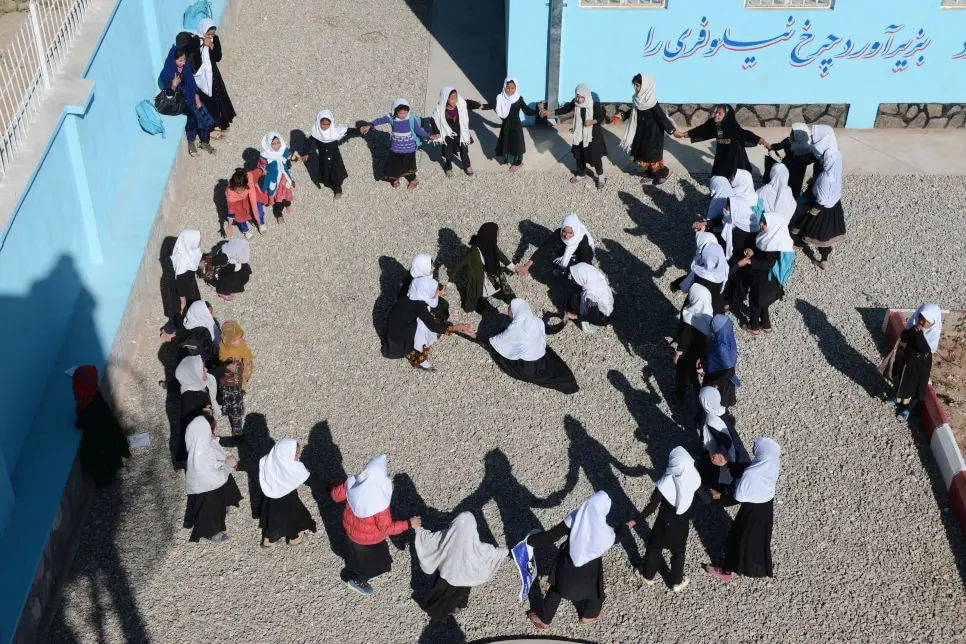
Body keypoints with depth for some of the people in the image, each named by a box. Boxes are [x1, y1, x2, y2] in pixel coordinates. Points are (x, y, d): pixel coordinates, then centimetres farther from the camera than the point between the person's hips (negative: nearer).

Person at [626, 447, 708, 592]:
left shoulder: (665, 483, -31)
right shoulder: (693, 479, -22)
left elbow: (652, 506, -24)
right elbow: (705, 499, -7)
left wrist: (635, 521, -14)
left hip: (665, 523, -2)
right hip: (683, 524, 2)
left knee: (654, 547, 24)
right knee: (679, 551, 26)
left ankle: (648, 575, 45)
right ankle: (677, 582, 41)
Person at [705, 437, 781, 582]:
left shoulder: (750, 475, -40)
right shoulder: (772, 462, -18)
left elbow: (739, 498, -25)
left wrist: (720, 496, -10)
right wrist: (726, 463, -9)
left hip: (752, 510, -6)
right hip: (767, 505, 6)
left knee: (739, 538, 18)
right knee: (760, 536, 31)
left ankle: (727, 571, 40)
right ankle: (763, 567, 55)